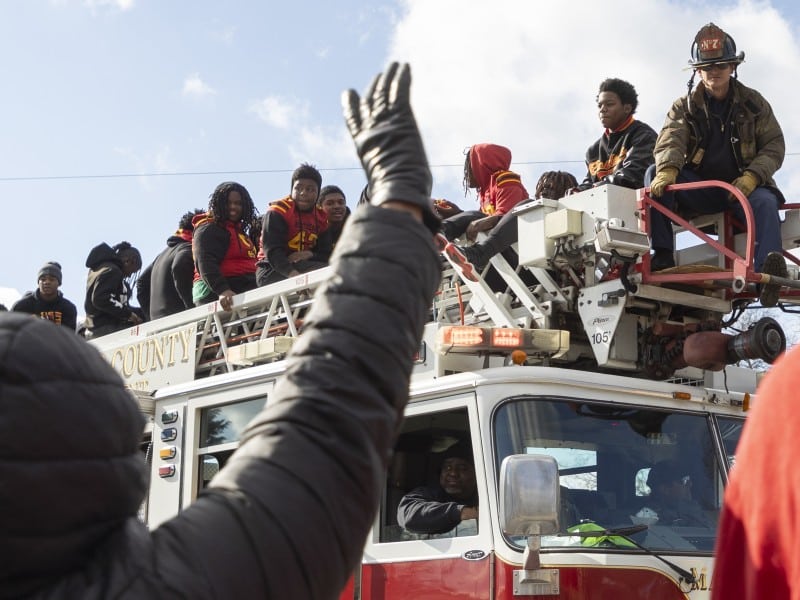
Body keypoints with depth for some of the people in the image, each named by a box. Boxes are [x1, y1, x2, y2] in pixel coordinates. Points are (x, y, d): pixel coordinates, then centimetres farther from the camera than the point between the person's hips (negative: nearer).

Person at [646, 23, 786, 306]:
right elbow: (670, 140, -12)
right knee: (655, 174, -24)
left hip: (744, 186, -1)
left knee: (765, 202, -35)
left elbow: (774, 145, 4)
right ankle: (662, 255, -30)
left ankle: (767, 274, -51)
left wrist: (752, 177, -17)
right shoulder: (684, 107, 8)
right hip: (700, 190, 1)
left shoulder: (753, 103, 9)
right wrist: (668, 169, -36)